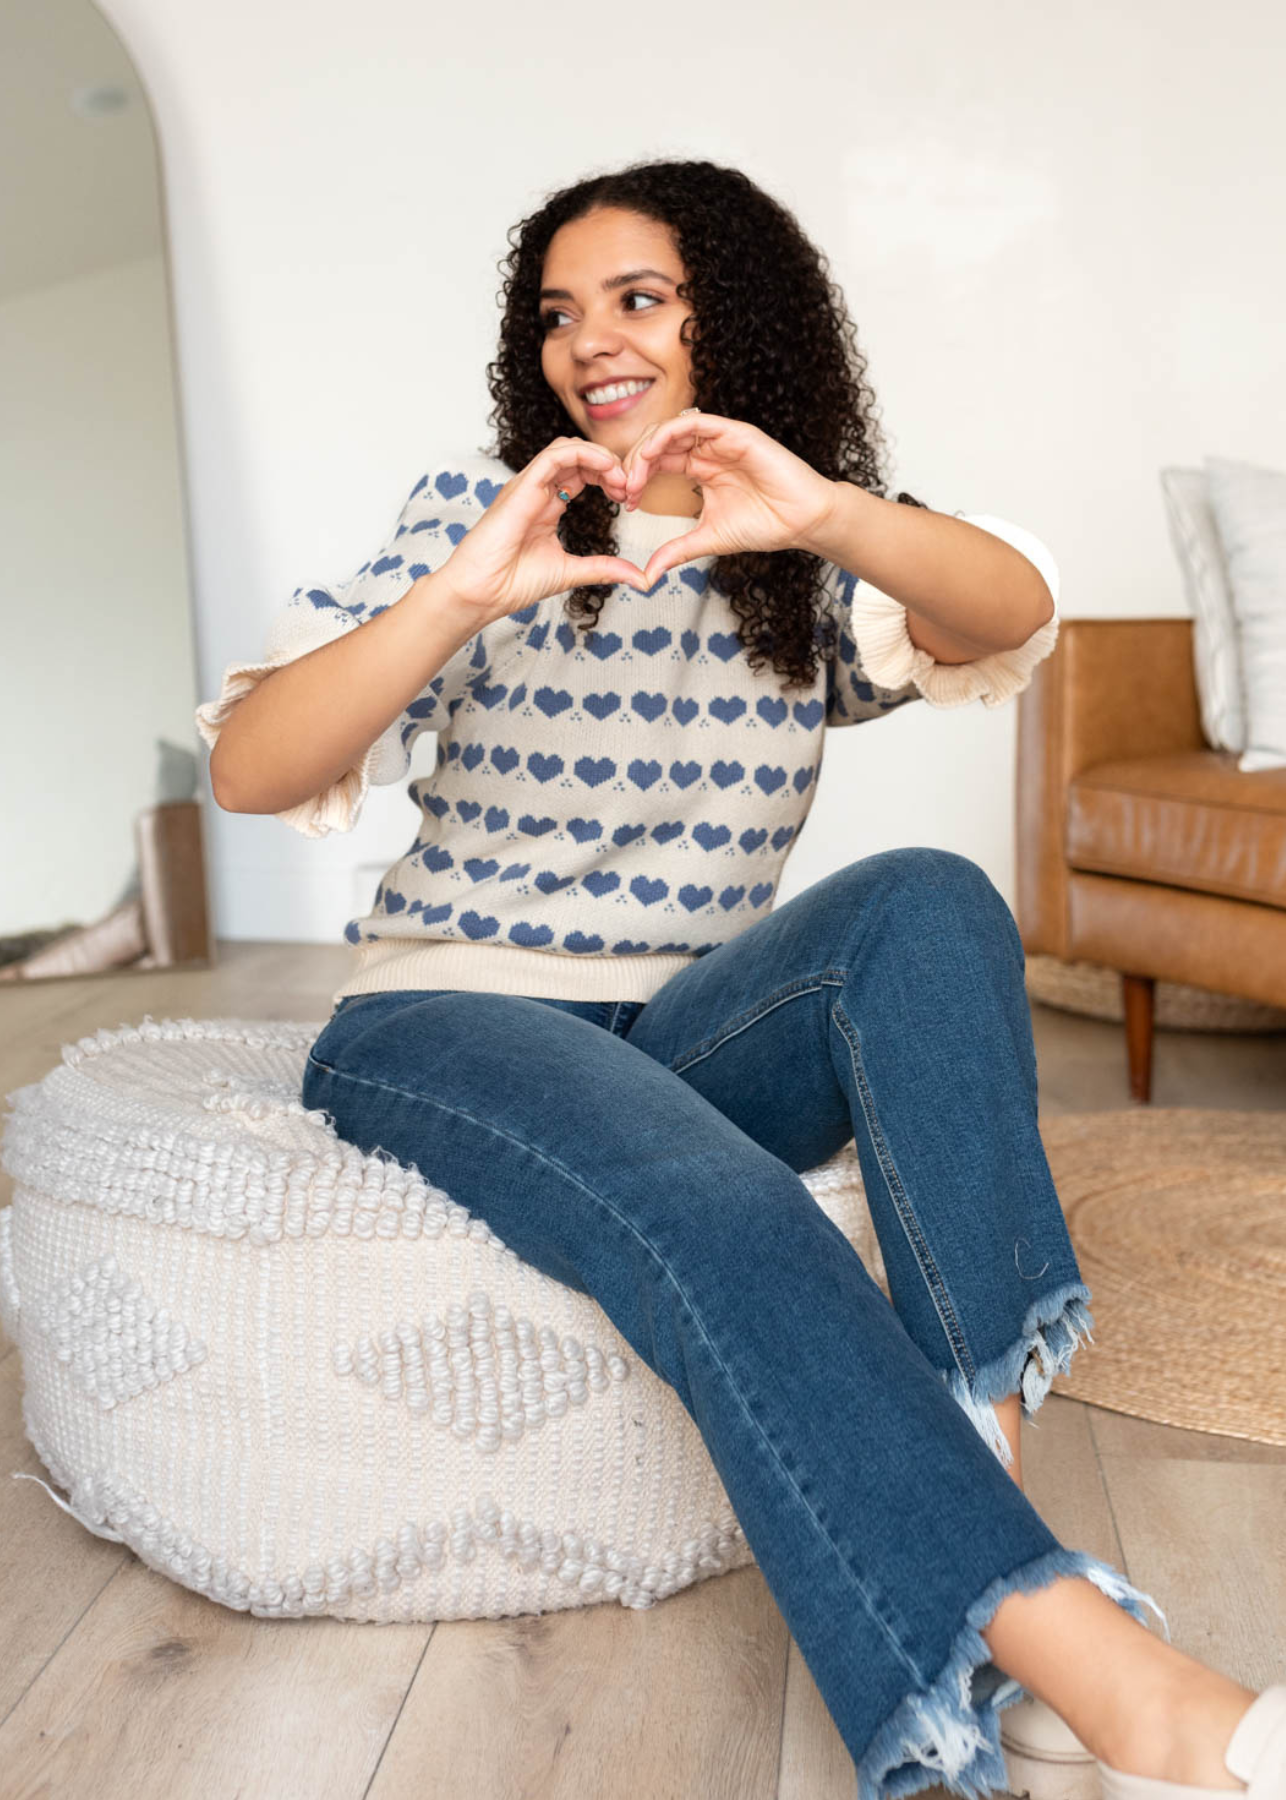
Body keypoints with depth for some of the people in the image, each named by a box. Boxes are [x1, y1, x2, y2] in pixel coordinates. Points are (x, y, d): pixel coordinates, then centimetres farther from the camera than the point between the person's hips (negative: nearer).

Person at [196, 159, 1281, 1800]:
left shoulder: (810, 569, 9)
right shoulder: (480, 509, 2)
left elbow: (1011, 614, -14)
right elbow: (248, 770, -11)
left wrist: (825, 513, -34)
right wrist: (466, 594, -28)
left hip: (697, 1033, 3)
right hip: (448, 1021, -2)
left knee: (926, 904, -27)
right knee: (720, 1218, -34)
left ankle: (982, 1433, -29)